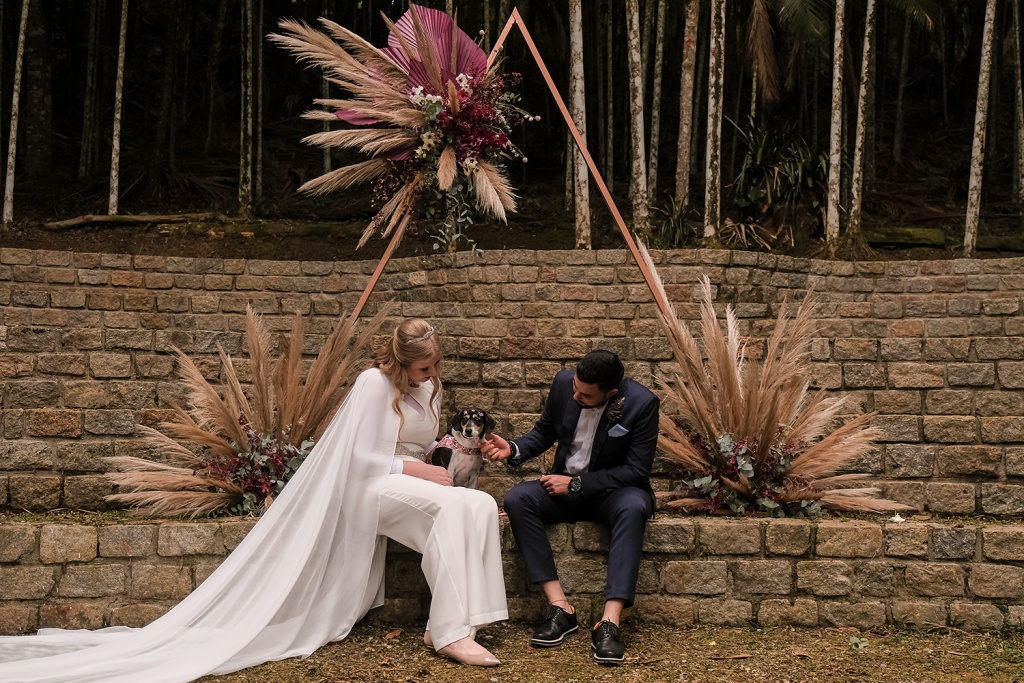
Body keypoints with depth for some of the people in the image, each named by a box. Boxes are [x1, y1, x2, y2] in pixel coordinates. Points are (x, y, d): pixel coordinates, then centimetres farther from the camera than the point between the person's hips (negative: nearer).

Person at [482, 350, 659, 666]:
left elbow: (636, 471, -17)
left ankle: (609, 622, -42)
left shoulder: (642, 403, -18)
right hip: (566, 487, 4)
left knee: (633, 507, -39)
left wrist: (577, 483, -20)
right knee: (516, 499, -26)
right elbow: (544, 432, 11)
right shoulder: (563, 383, -6)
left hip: (613, 489, -4)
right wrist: (513, 449, -10)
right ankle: (560, 608, -28)